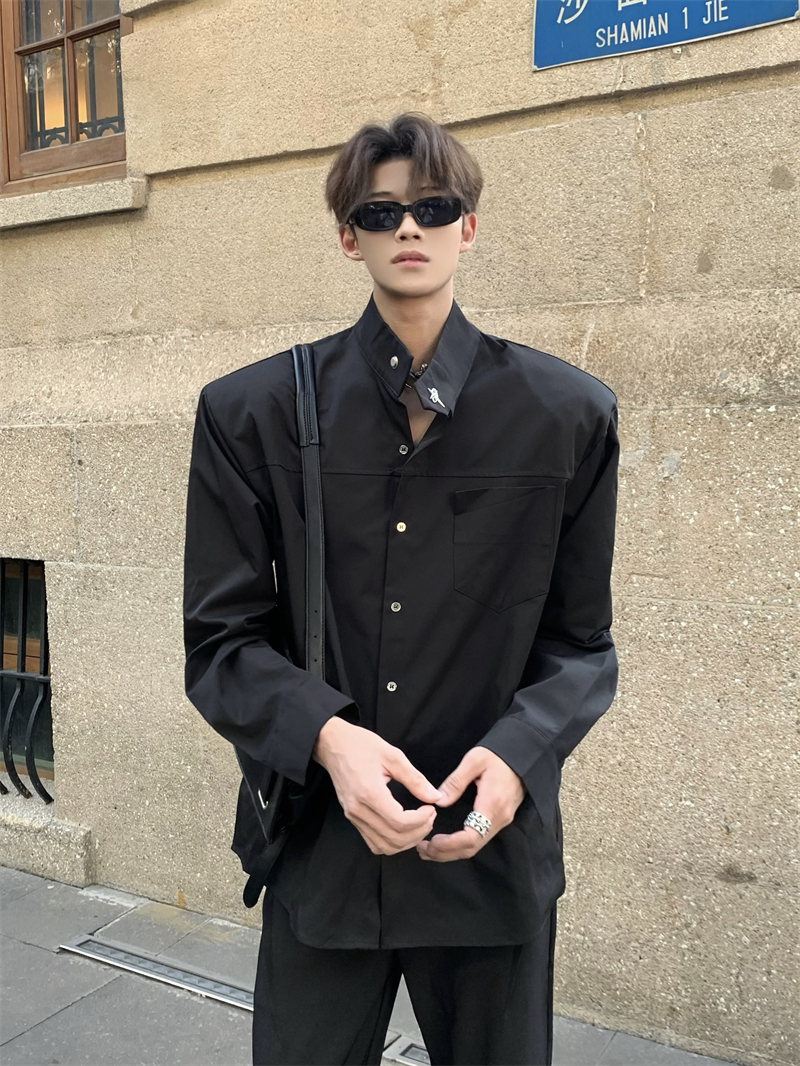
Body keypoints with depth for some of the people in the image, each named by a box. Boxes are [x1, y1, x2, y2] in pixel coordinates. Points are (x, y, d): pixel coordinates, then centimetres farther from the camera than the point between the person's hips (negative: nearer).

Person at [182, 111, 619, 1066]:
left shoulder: (569, 415, -1)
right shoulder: (252, 413, -2)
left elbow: (580, 644, 2)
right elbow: (221, 642, -2)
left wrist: (516, 754, -16)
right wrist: (326, 735, -20)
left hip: (497, 850, 1)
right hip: (316, 848, 0)